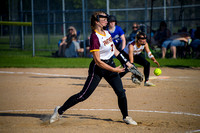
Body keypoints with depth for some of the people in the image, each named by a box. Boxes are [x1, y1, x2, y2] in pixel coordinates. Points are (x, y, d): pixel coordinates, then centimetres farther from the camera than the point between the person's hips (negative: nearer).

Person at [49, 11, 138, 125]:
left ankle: (126, 117, 20)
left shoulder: (107, 33, 5)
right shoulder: (94, 37, -21)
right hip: (98, 69, -7)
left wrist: (126, 62, 13)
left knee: (121, 92, 2)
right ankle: (60, 111, 7)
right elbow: (98, 61, -23)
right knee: (84, 95, -6)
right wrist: (114, 70, -22)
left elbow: (115, 51, 17)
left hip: (110, 64, 7)